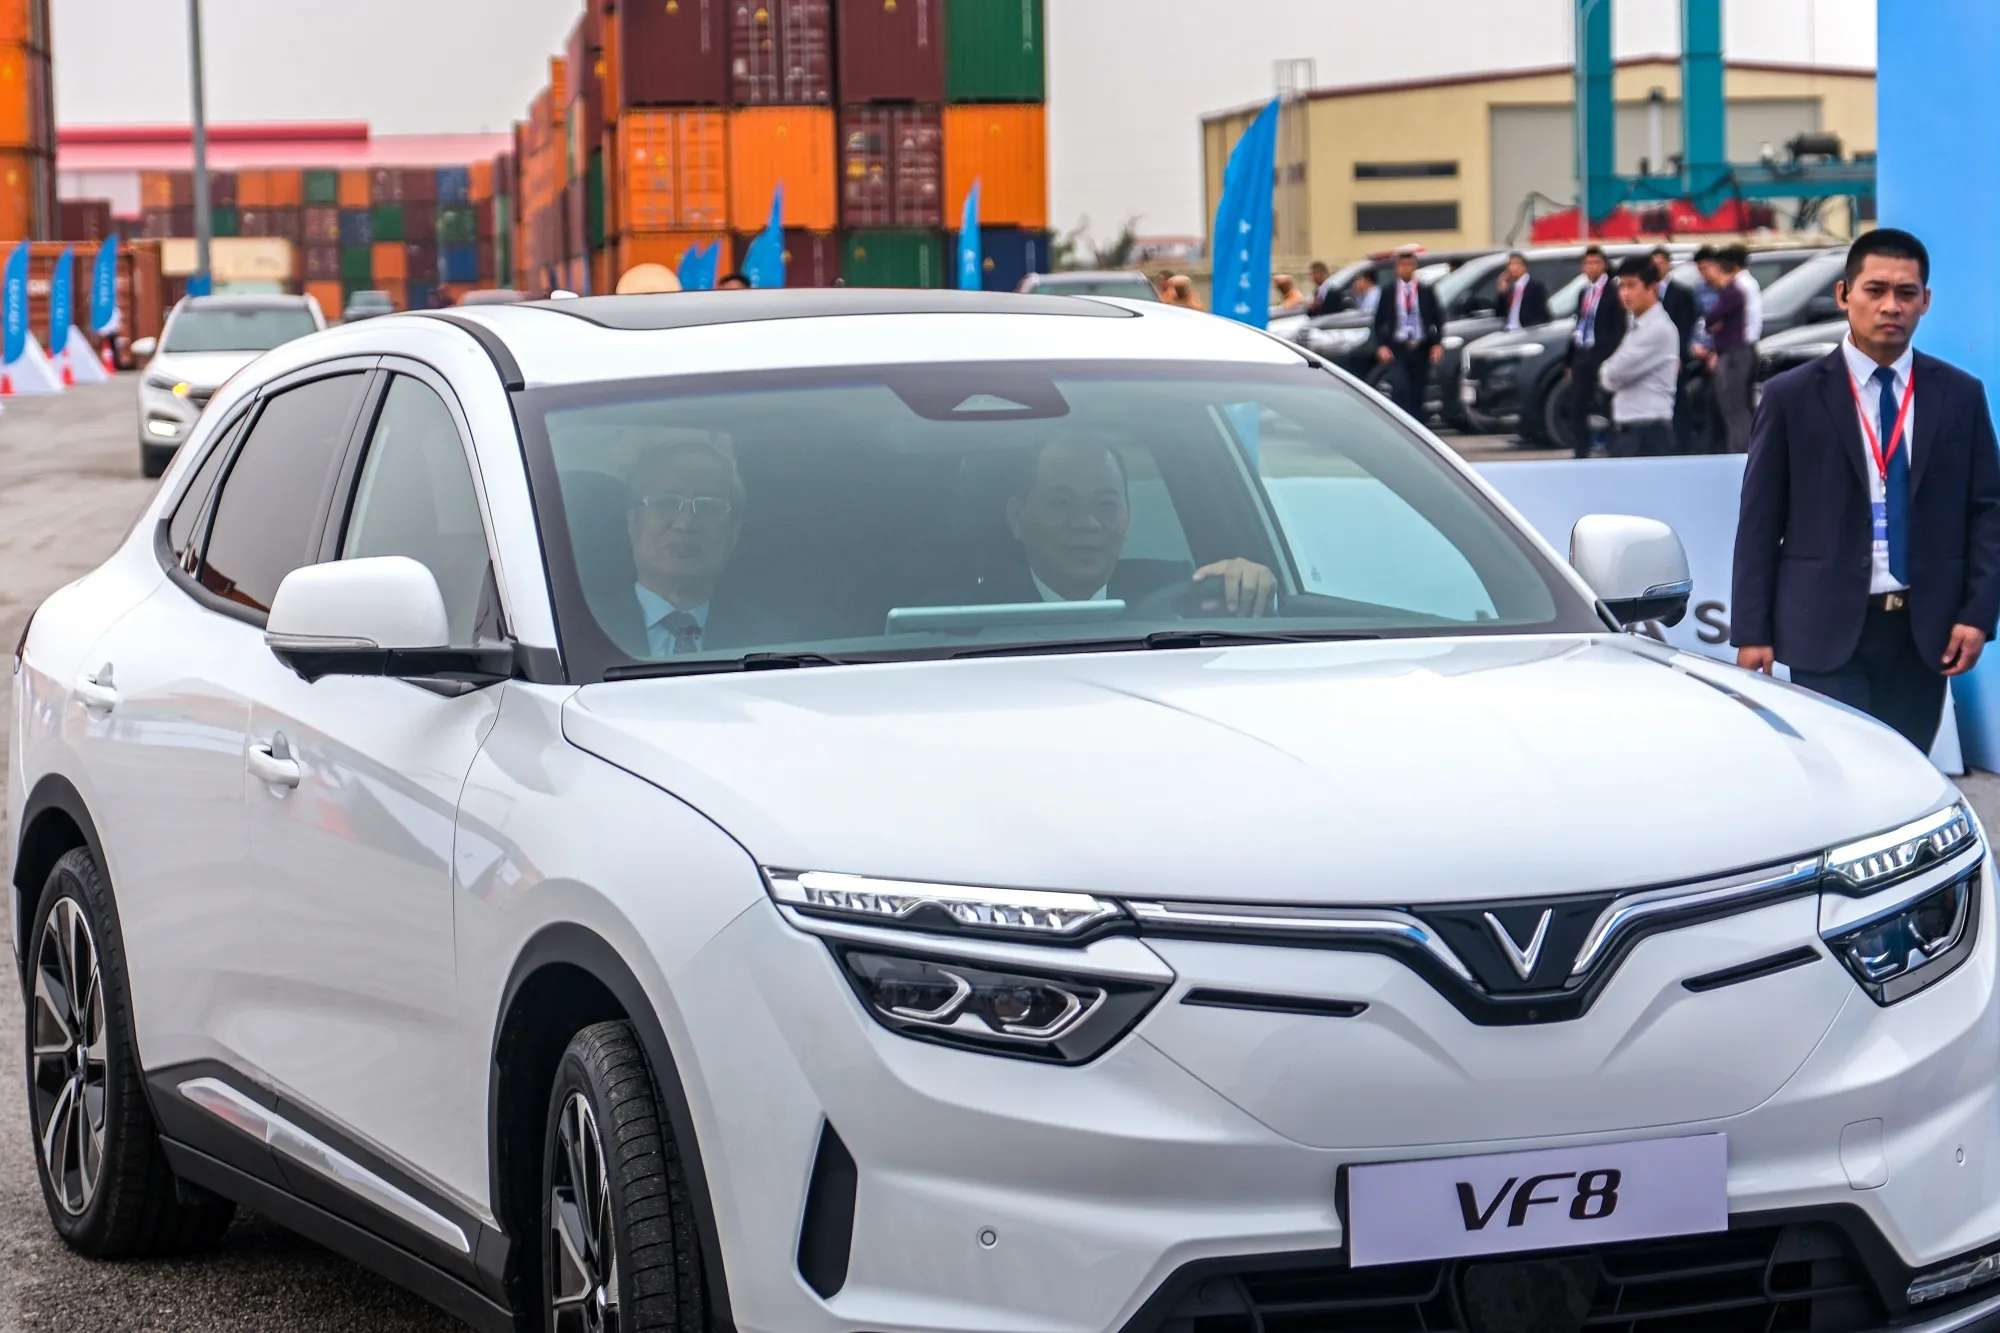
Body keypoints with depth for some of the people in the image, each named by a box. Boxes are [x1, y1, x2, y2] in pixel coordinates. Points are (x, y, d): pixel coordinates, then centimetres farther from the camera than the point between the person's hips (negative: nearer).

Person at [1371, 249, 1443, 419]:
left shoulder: (1426, 293, 6)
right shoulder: (1388, 294, 4)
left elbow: (1438, 320, 7)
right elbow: (1378, 323, 5)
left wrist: (1438, 344, -5)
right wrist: (1381, 346, -8)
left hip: (1421, 349, 2)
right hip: (1397, 349, -2)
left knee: (1417, 393, 6)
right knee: (1399, 387, -21)